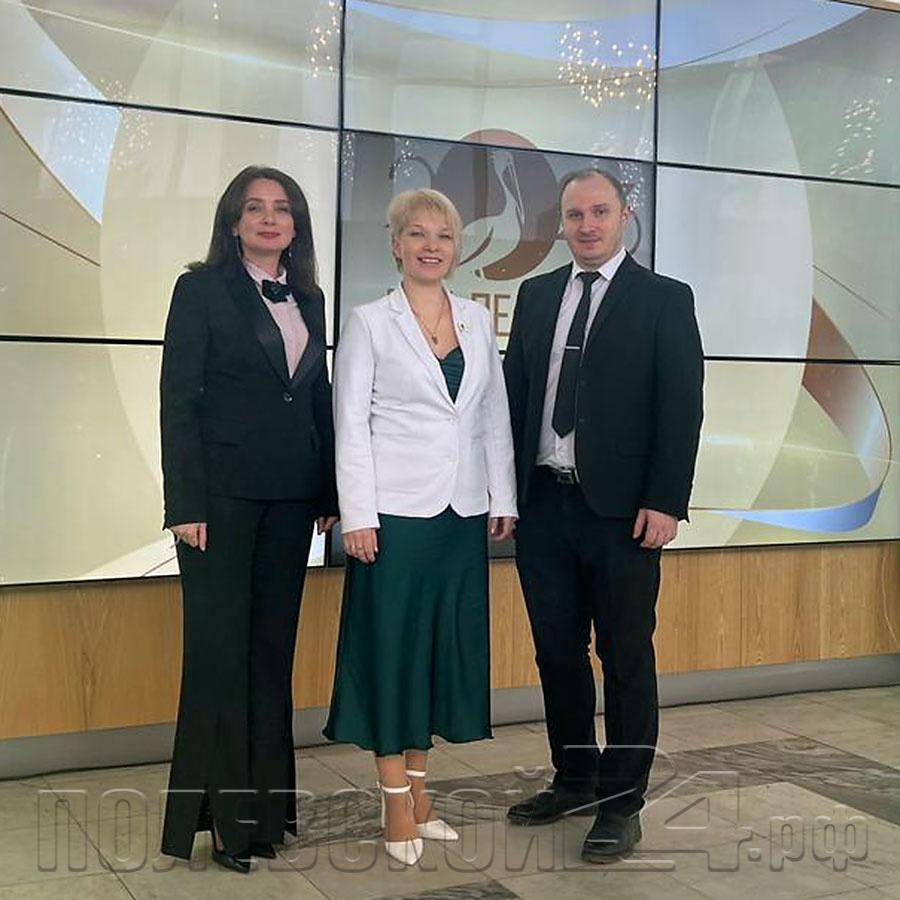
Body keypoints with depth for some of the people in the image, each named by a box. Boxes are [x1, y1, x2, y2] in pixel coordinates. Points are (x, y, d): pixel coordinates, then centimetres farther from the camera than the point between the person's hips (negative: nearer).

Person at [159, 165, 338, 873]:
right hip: (223, 490, -5)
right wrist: (186, 504, -13)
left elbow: (320, 400, 15)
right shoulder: (201, 289, -1)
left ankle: (266, 799, 20)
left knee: (274, 643, 9)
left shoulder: (310, 299, 14)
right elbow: (178, 401, -6)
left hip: (291, 496, 5)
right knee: (220, 646, 0)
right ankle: (221, 812, 10)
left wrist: (330, 494, 8)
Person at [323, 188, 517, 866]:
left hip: (464, 512, 5)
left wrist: (503, 499, 7)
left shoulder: (477, 320, 11)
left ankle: (418, 785, 23)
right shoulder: (369, 323, -1)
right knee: (391, 645, 1)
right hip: (396, 511, -4)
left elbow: (495, 417, 12)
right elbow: (351, 424, -5)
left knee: (446, 645, 9)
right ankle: (397, 802, 11)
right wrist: (357, 516, -12)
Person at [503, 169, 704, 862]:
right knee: (557, 651, 13)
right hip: (542, 503, 5)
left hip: (623, 508, -4)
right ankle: (575, 779, 30)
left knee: (627, 659, 4)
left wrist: (665, 502, -13)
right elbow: (514, 391, 12)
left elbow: (682, 407, -6)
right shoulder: (536, 296, 13)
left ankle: (621, 804, 16)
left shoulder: (665, 299, -1)